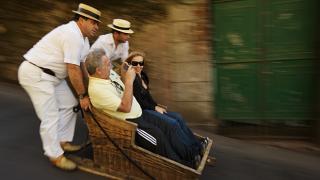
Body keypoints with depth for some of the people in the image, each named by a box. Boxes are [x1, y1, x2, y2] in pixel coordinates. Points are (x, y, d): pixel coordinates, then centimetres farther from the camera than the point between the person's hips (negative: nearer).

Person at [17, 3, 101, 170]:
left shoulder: (83, 37, 7)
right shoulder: (72, 35, -24)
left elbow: (84, 66, 8)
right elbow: (73, 70, -25)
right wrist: (83, 95, -15)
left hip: (53, 74, 10)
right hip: (36, 74, -10)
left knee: (69, 105, 13)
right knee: (50, 116, -6)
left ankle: (62, 142, 26)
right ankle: (55, 156, 9)